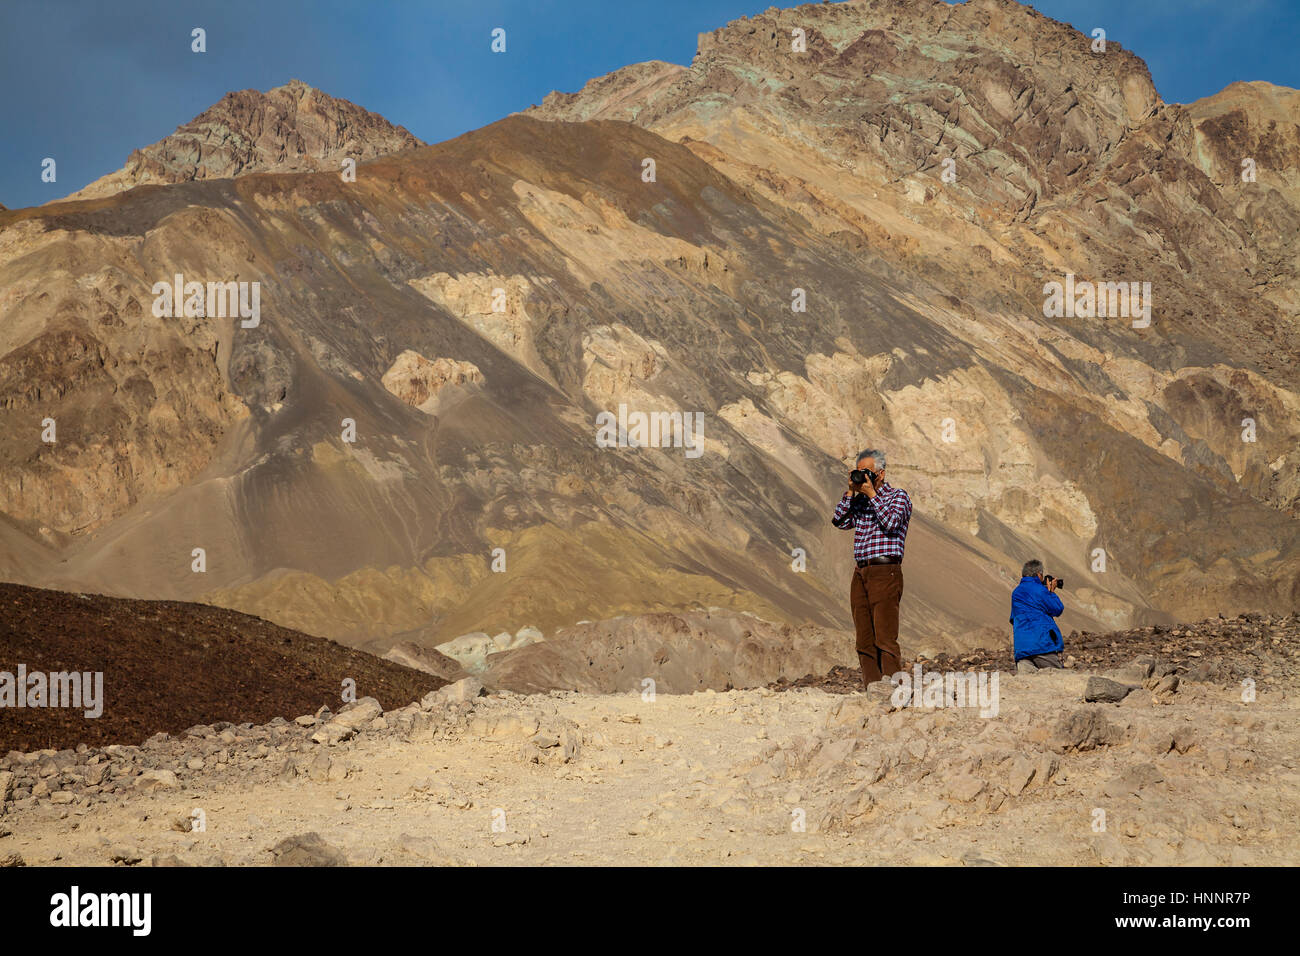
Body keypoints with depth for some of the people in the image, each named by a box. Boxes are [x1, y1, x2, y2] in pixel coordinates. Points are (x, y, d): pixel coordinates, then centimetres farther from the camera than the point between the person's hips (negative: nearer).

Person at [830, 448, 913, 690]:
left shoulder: (898, 496, 3)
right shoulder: (859, 501, 20)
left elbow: (892, 522, -15)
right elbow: (839, 521, 9)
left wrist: (871, 493, -10)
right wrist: (851, 492, 3)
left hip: (885, 572, -7)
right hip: (861, 574, 7)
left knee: (885, 638, -12)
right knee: (864, 640, 3)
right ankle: (871, 687, 3)